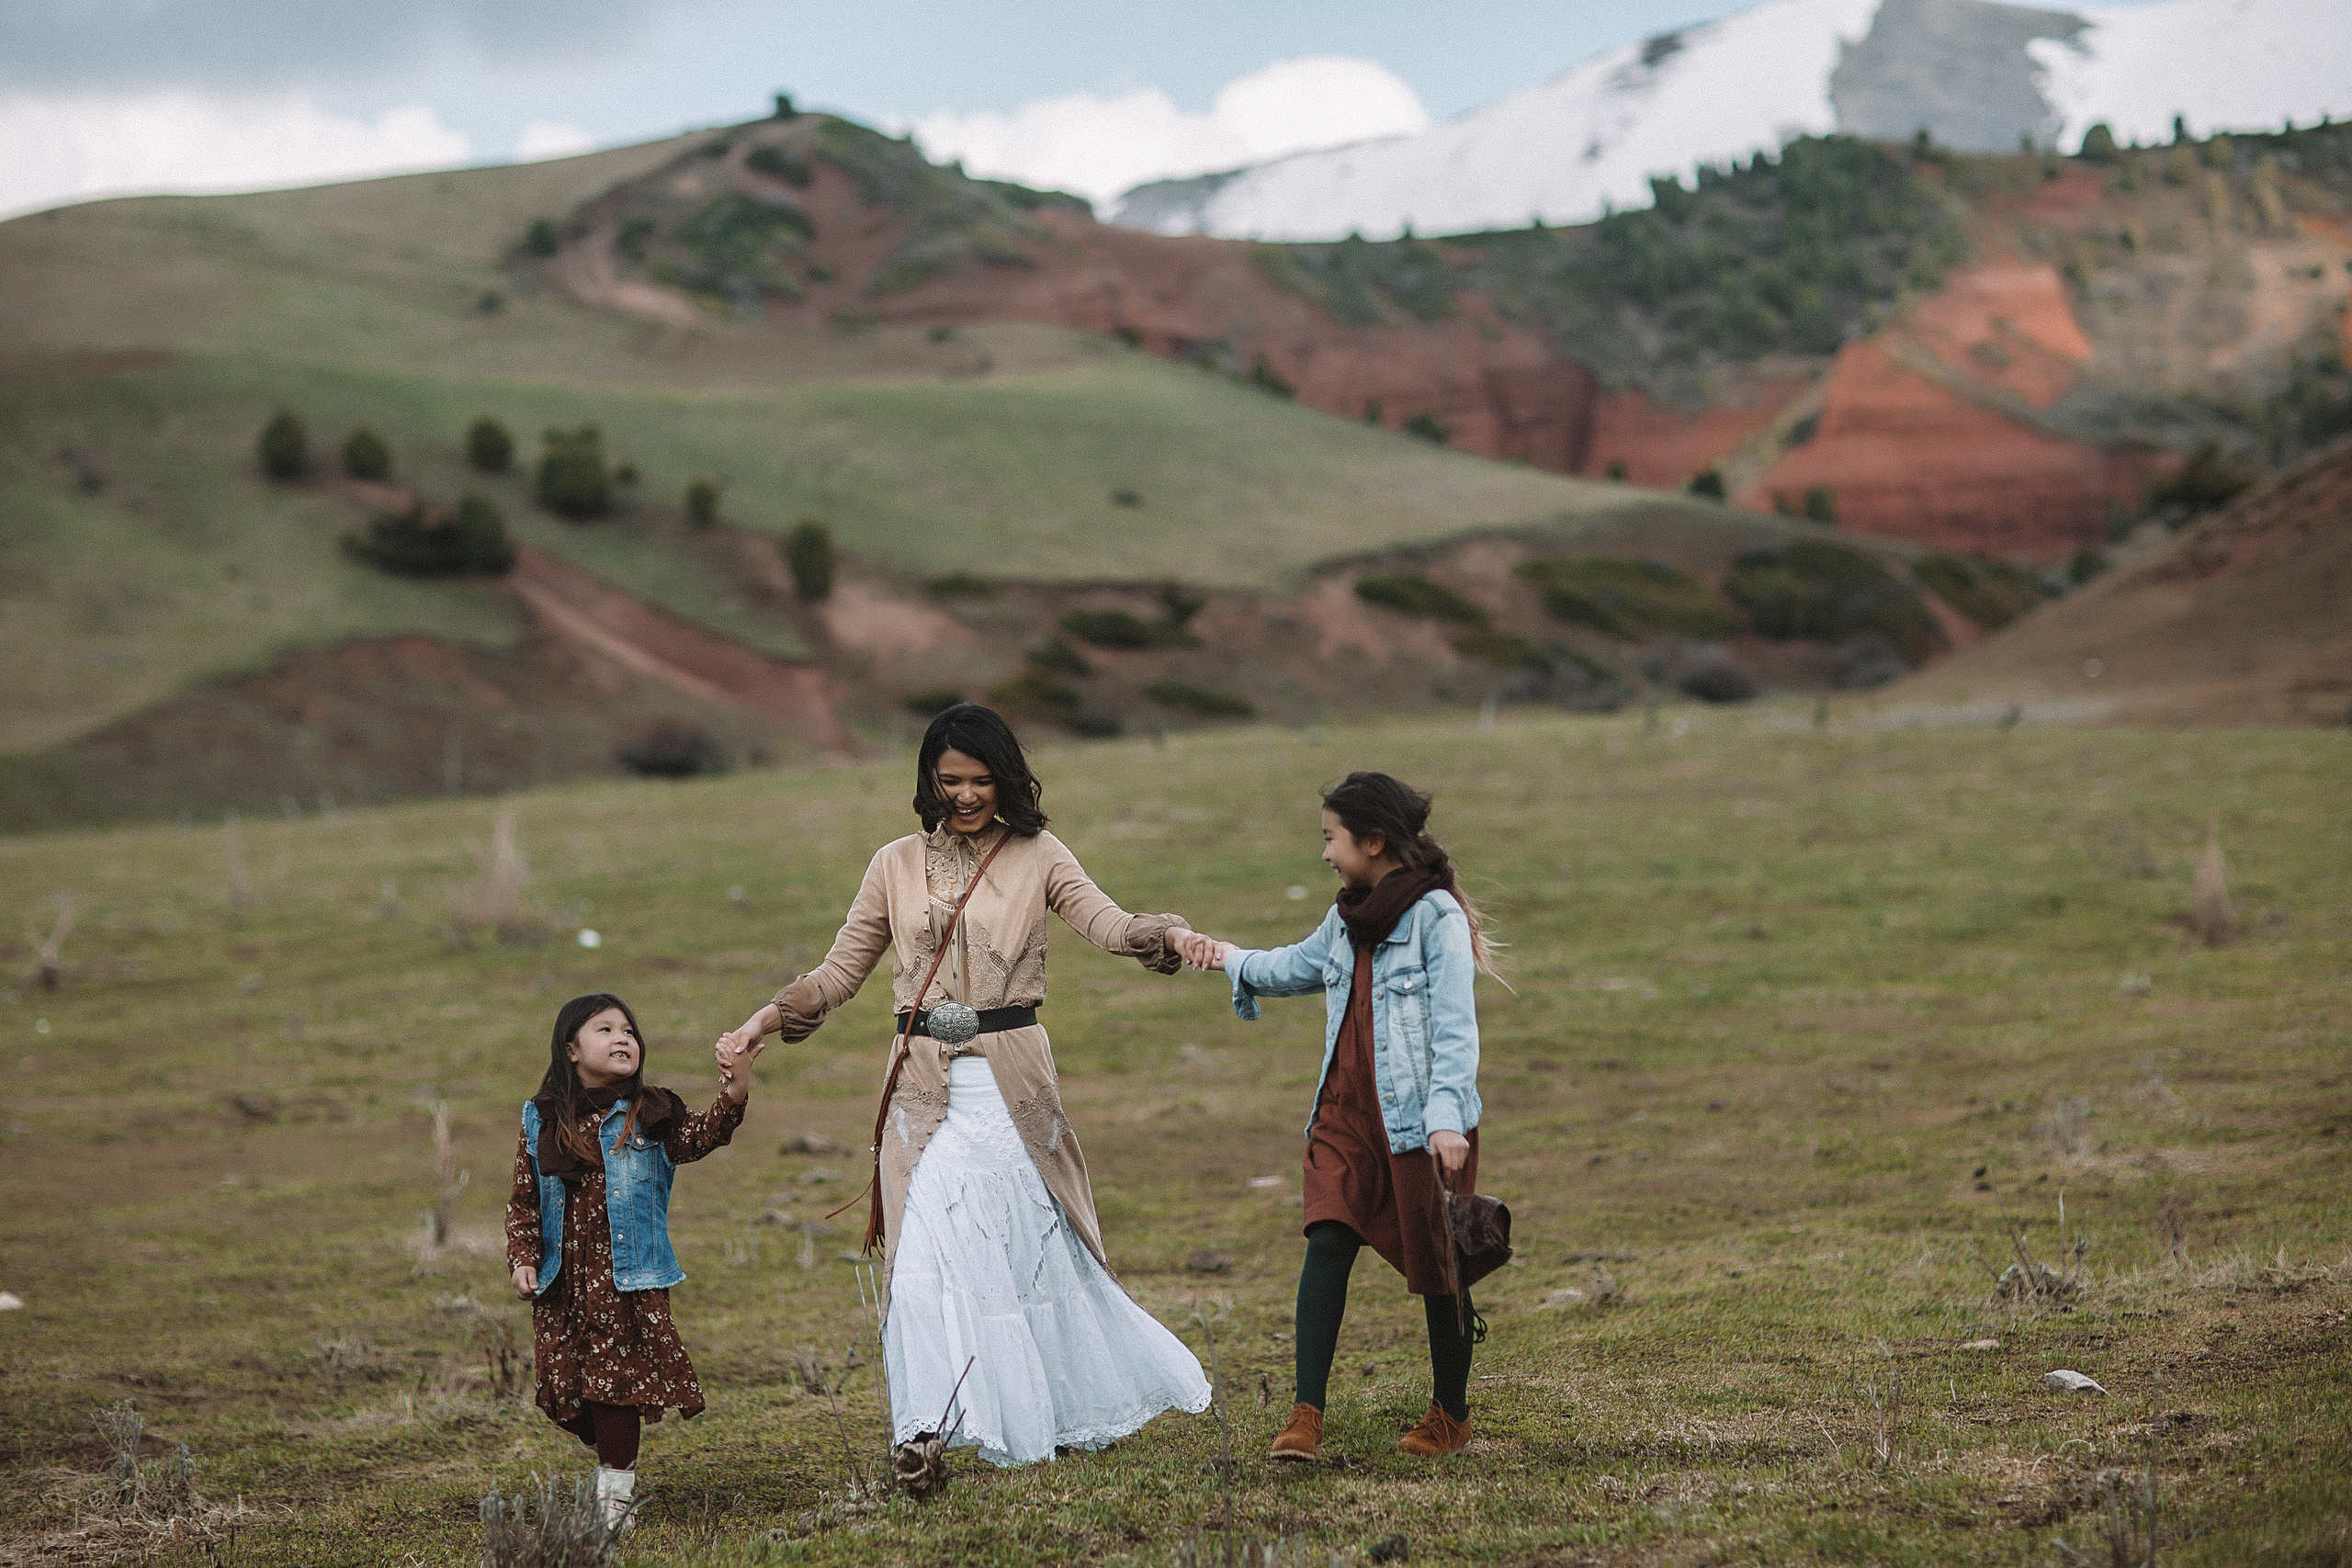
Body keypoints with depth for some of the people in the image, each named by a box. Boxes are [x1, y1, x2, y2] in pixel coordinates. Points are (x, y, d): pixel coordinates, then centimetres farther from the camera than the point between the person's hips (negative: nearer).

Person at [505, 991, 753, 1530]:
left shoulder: (647, 1115, 0)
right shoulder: (540, 1122, 6)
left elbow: (697, 1137, -17)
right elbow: (523, 1200, 11)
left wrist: (733, 1096, -33)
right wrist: (522, 1258, 0)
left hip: (625, 1277, -3)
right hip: (563, 1280, 3)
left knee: (614, 1376, -7)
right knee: (570, 1386, 8)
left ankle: (615, 1488, 4)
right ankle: (617, 1470, 31)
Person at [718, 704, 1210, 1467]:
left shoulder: (1035, 856, 4)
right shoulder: (896, 865, 8)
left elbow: (1107, 923, -12)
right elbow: (841, 971, 12)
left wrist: (1167, 934, -33)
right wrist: (770, 1016, -3)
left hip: (1012, 1083, -1)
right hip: (926, 1087, 1)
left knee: (1037, 1245, 7)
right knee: (927, 1252, -9)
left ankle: (1070, 1409, 26)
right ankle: (926, 1436, -12)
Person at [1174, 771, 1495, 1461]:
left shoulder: (1436, 914, -10)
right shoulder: (1347, 918, 13)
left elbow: (1454, 1027, -16)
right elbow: (1294, 967, 34)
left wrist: (1446, 1118, -23)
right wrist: (1229, 958, 33)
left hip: (1418, 1120, -6)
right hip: (1346, 1113, 6)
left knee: (1436, 1263, 6)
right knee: (1326, 1245, -9)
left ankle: (1451, 1413, 23)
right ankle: (1306, 1416, -12)